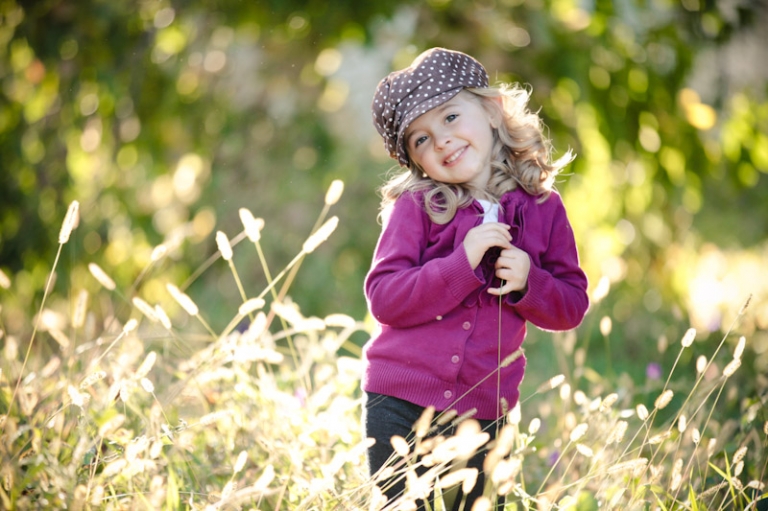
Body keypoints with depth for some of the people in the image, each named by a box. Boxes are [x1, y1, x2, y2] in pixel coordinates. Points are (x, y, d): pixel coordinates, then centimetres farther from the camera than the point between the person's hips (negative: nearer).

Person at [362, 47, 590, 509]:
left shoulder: (543, 208, 1)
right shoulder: (416, 206, -7)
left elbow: (572, 307, 6)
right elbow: (383, 298, -15)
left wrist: (528, 282, -14)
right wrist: (463, 262, -23)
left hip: (481, 413, 2)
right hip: (401, 406, -2)